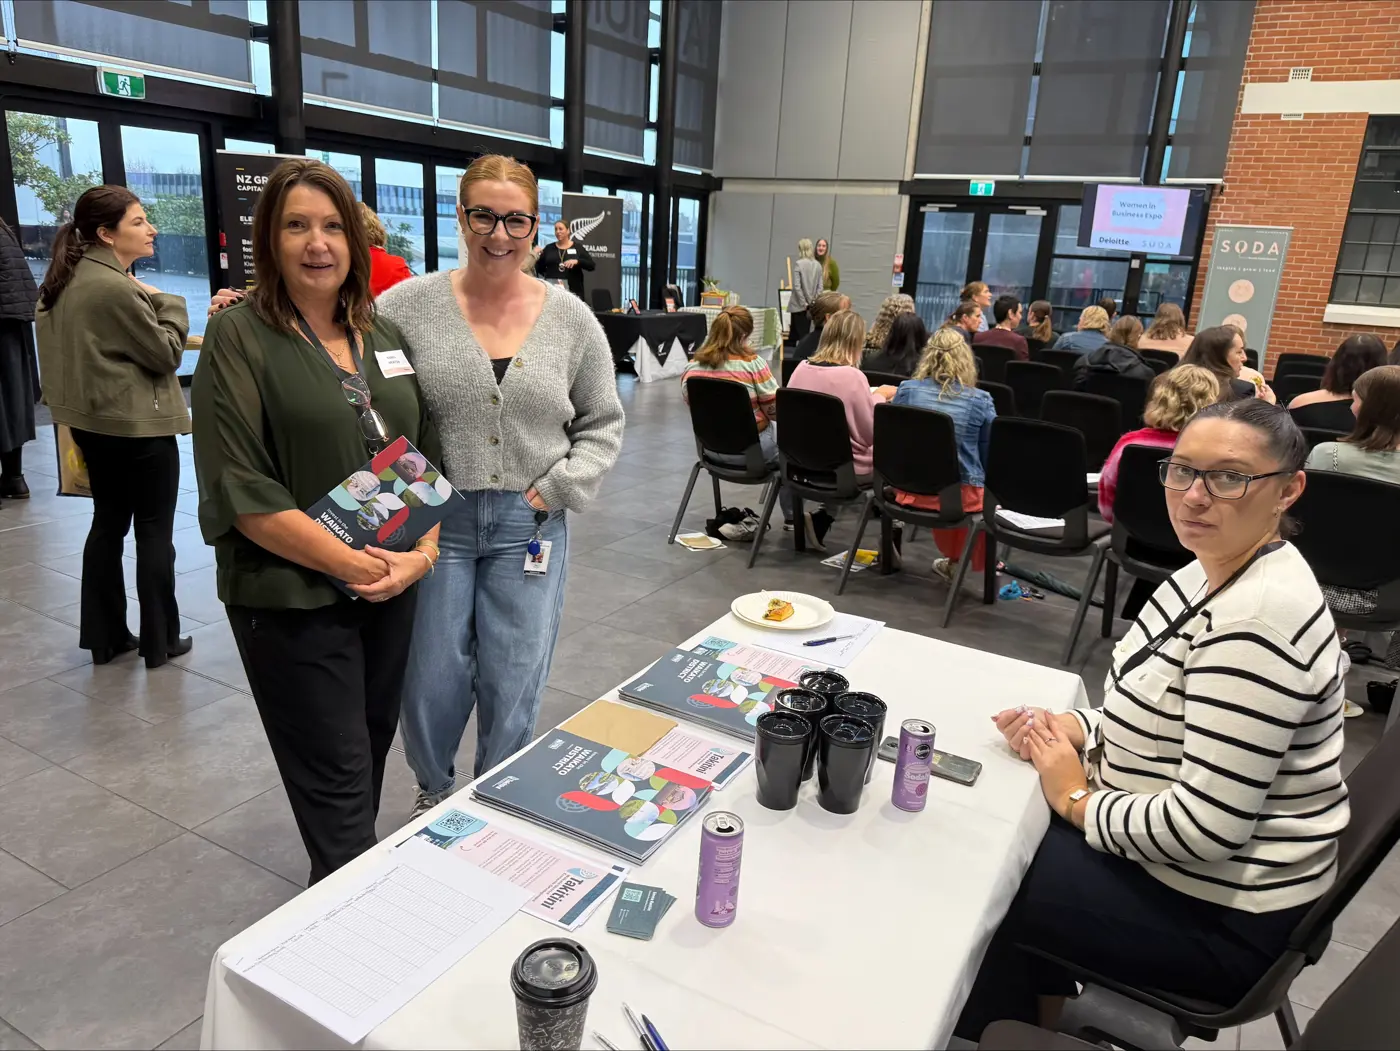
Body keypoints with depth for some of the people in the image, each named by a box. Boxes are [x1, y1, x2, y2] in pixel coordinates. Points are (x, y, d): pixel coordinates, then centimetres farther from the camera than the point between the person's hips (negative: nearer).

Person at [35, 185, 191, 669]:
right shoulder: (115, 287, -21)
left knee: (108, 523, 15)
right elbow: (167, 353, -14)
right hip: (138, 426, -9)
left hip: (95, 422, 9)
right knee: (154, 531, 2)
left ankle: (104, 636, 23)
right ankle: (159, 641, 11)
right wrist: (167, 302, -3)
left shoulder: (69, 280, 8)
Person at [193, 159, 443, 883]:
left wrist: (422, 551, -6)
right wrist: (351, 564, -17)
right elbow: (239, 488, -14)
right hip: (294, 599, -5)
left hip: (394, 588, 6)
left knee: (372, 750, 19)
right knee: (337, 781, 2)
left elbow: (431, 452, 10)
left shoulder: (383, 334, 9)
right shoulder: (239, 337, -7)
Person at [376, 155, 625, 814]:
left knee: (513, 689, 9)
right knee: (432, 686, 8)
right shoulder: (409, 305, -3)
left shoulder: (571, 319, 2)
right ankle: (434, 791, 39)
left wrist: (559, 487, -4)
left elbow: (603, 424, 8)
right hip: (433, 522, -1)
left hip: (529, 527, 1)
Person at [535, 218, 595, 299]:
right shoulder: (549, 248, 12)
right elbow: (540, 269, 13)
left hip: (573, 290, -1)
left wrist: (577, 261, -17)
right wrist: (536, 258, -5)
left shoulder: (577, 247, 7)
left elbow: (592, 265, -1)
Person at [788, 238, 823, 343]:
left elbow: (797, 286, -15)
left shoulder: (798, 264, -11)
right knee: (805, 333, 11)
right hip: (811, 305, 5)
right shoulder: (818, 265, 4)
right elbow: (820, 287, 4)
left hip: (799, 305, -5)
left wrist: (804, 303, -10)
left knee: (802, 335, -1)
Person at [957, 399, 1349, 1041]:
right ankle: (1044, 1001, 35)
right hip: (1166, 844, 9)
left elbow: (1206, 826, -31)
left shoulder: (1258, 618, -30)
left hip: (1222, 918, -9)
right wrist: (1071, 729, -6)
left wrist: (1077, 801, -16)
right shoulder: (1214, 572, 1)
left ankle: (1001, 1024, 30)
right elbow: (1164, 716, 12)